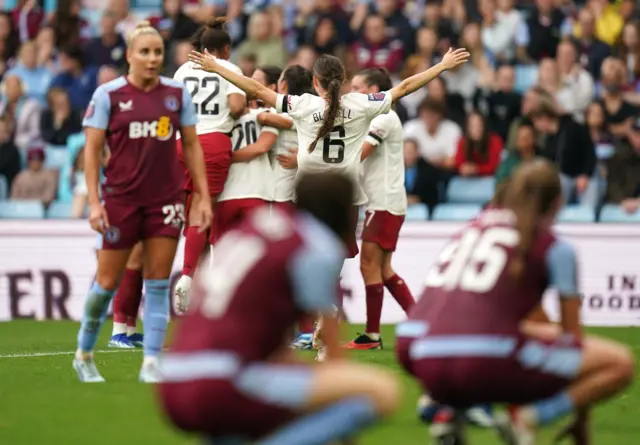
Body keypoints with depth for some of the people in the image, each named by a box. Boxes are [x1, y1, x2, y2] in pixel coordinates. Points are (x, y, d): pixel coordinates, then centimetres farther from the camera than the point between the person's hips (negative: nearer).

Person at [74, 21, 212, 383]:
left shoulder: (177, 93, 4)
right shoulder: (108, 94, -4)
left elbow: (192, 146, 9)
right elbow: (92, 149, -3)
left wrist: (204, 196, 4)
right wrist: (94, 201, -9)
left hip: (166, 199, 2)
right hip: (121, 199, -2)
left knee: (159, 283, -1)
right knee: (108, 282, 2)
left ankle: (151, 363, 3)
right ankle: (84, 355, 21)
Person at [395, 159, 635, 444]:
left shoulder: (471, 229, 25)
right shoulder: (555, 248, 9)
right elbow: (572, 331, 15)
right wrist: (580, 417, 27)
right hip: (487, 365, -6)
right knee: (620, 363, 6)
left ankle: (450, 412, 14)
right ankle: (528, 419, -12)